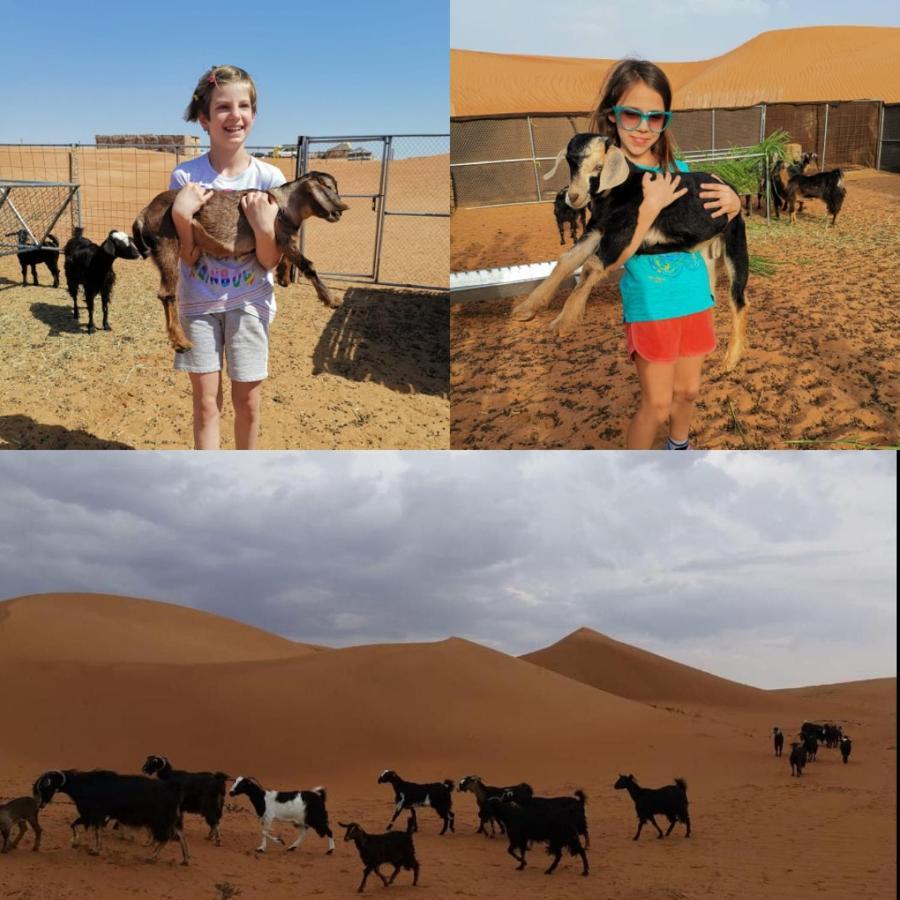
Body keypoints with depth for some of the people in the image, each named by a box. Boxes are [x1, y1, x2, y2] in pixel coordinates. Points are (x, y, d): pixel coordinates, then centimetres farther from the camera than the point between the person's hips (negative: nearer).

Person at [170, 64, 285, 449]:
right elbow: (188, 258, -10)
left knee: (247, 401, 8)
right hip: (198, 301, 0)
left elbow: (270, 261, -9)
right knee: (206, 402, 3)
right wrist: (182, 215, -26)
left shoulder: (269, 178, -9)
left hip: (249, 300, 1)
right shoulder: (186, 176, -10)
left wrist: (263, 225, -27)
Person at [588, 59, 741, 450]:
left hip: (695, 297, 5)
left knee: (687, 390, 18)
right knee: (656, 404, 0)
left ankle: (679, 446, 43)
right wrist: (650, 206, -27)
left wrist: (732, 204, -7)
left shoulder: (675, 168, 1)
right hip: (649, 305, -5)